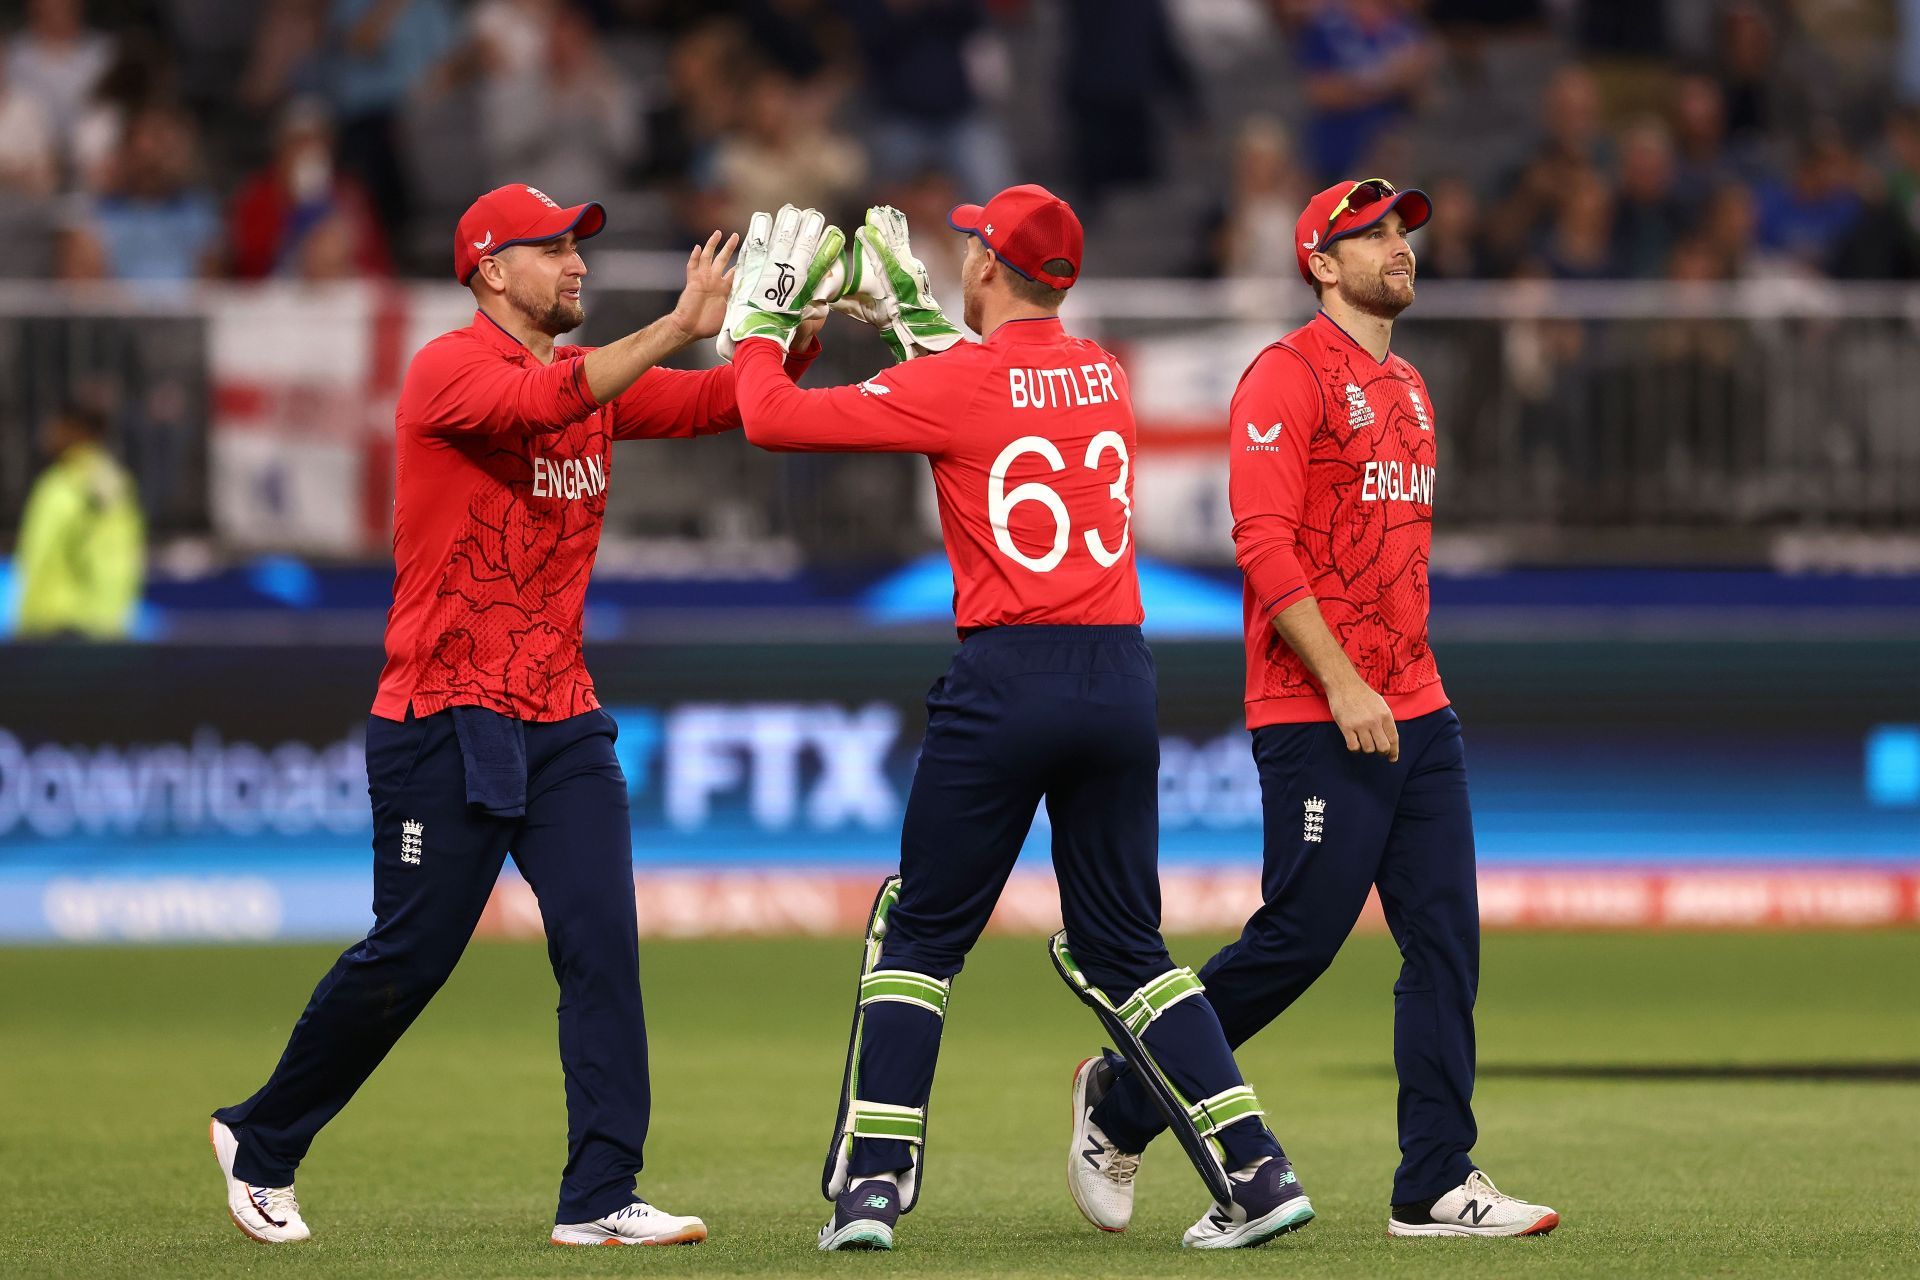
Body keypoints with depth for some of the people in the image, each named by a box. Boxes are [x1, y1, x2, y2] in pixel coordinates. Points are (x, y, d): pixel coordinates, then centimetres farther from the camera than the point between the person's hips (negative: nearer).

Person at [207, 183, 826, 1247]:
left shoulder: (595, 375, 12)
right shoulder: (449, 369, -10)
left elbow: (722, 402, 4)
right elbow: (546, 402, -30)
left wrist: (797, 331, -14)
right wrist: (678, 326, -35)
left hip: (562, 721, 7)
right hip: (444, 721, -7)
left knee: (602, 941, -7)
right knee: (409, 956, -1)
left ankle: (600, 1198, -8)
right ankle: (261, 1141, 20)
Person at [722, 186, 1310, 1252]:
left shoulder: (952, 384, -6)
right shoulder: (1104, 377, 11)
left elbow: (773, 417, -4)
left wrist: (758, 320, 13)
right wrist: (916, 318, 36)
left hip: (1005, 679, -5)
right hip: (1122, 680, 5)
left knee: (921, 934, 7)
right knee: (1126, 946, 13)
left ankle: (871, 1183, 1)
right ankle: (1258, 1170, 3)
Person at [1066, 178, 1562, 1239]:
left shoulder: (1407, 387, 19)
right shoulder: (1289, 375, -8)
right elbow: (1264, 543, -17)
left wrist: (1411, 688, 18)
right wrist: (1343, 685, -21)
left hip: (1416, 712, 8)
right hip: (1315, 715, -8)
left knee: (1446, 941, 1)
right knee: (1299, 939, -7)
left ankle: (1437, 1187, 2)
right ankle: (1122, 1104, 11)